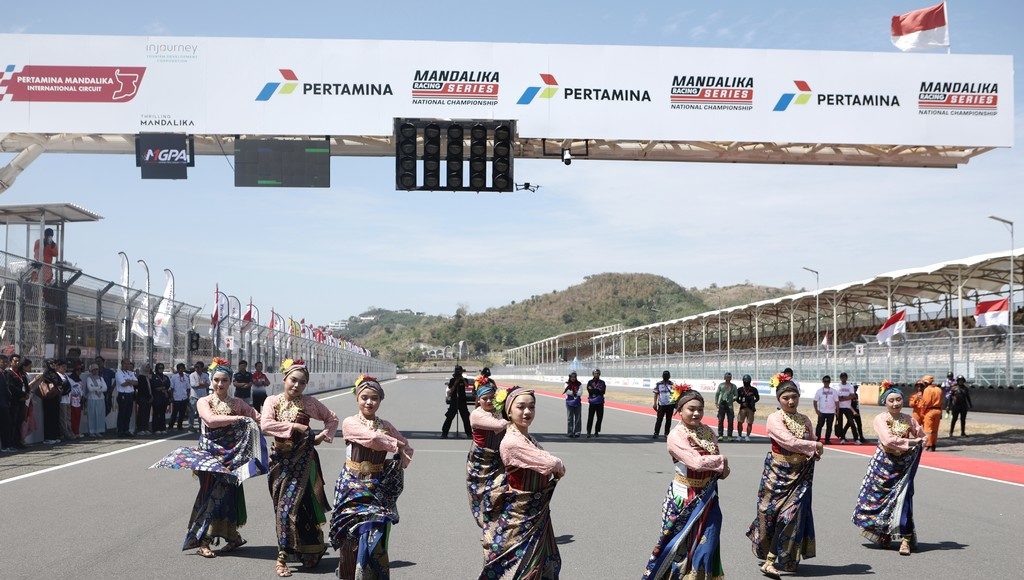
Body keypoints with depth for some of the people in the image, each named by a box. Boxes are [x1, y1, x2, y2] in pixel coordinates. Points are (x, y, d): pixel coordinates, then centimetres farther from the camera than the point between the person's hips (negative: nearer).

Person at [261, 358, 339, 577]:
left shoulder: (309, 402, 1)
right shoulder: (272, 401, 1)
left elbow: (332, 418, 12)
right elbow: (265, 424, -15)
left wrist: (324, 435, -3)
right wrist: (294, 426, -17)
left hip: (303, 458, -2)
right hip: (280, 459, 2)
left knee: (292, 504, -9)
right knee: (282, 504, 5)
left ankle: (283, 556, -1)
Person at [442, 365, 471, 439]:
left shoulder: (464, 380, 4)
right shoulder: (452, 380, 2)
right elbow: (450, 391, -6)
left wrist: (463, 379, -23)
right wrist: (455, 383, -14)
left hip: (462, 401, 1)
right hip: (454, 401, -1)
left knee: (465, 417, 2)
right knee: (449, 417, -4)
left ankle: (468, 433, 11)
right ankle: (444, 433, 0)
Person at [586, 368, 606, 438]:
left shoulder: (602, 383, 10)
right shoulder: (590, 382, 7)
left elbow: (603, 391, -5)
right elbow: (589, 391, -9)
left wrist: (594, 390, -9)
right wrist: (598, 390, -12)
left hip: (600, 403, 2)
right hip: (592, 402, -2)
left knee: (600, 418, 3)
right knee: (590, 418, -8)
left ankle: (596, 432, 13)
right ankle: (588, 432, -6)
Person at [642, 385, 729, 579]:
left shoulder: (708, 432, 4)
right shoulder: (676, 436, -16)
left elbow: (722, 468, 9)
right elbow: (696, 462, -26)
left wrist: (722, 469, -14)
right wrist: (722, 460, -12)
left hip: (707, 497, 5)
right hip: (684, 499, -5)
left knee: (706, 545, 6)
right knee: (679, 543, 6)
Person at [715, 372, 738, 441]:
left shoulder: (733, 386, 10)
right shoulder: (721, 385, 8)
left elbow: (736, 395, 12)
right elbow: (717, 394, 9)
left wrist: (734, 398, -9)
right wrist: (716, 402, 1)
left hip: (729, 404, 1)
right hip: (722, 403, -1)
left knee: (730, 421, -2)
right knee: (720, 420, -1)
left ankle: (729, 436, 4)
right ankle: (720, 435, 5)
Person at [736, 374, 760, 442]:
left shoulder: (753, 389, 3)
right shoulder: (740, 390, 5)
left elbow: (757, 398, 12)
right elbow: (737, 399, 9)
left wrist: (753, 402, -6)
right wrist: (742, 403, -8)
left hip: (751, 408, 0)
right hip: (742, 408, 0)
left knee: (750, 423, 2)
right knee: (739, 422, -6)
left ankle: (747, 436, 14)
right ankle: (740, 436, 6)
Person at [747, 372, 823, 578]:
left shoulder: (804, 420, 9)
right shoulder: (775, 419, -8)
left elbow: (813, 448, 15)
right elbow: (789, 442, -21)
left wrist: (814, 452, -8)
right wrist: (815, 446, -12)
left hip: (800, 475, 4)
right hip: (778, 474, -4)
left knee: (792, 515, -2)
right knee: (773, 514, -2)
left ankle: (771, 560, 6)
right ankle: (770, 559, 13)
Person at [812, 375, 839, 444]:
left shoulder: (833, 391, 8)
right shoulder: (819, 391, 4)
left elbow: (836, 401, 8)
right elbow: (815, 401, 3)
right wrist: (816, 410, -7)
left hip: (831, 412, 1)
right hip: (822, 412, -1)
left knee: (829, 426, 4)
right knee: (819, 425, -2)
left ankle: (827, 439, 11)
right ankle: (817, 439, 5)